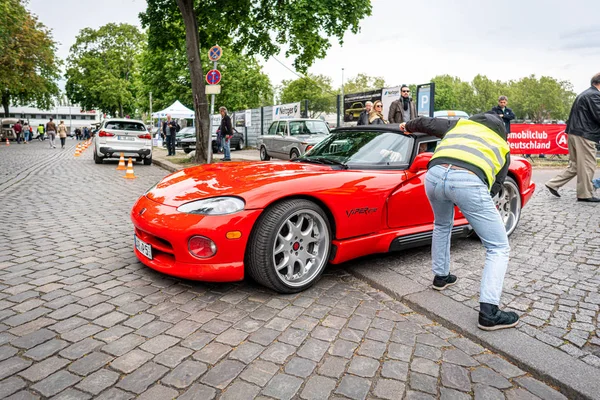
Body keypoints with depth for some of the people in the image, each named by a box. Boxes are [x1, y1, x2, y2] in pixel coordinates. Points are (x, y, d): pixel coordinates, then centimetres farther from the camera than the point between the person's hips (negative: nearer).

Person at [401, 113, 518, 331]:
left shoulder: (459, 124, 36)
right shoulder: (502, 146, 33)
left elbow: (425, 122, 41)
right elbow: (495, 186, 28)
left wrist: (407, 126, 61)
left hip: (435, 174, 4)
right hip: (469, 181, -3)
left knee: (442, 225, 35)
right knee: (498, 247, 11)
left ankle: (441, 276, 45)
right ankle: (489, 312, 3)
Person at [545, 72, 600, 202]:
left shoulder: (584, 94, 20)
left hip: (574, 133, 10)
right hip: (584, 135, -10)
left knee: (575, 164, 15)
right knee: (587, 165, -2)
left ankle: (554, 184, 11)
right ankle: (585, 194, 5)